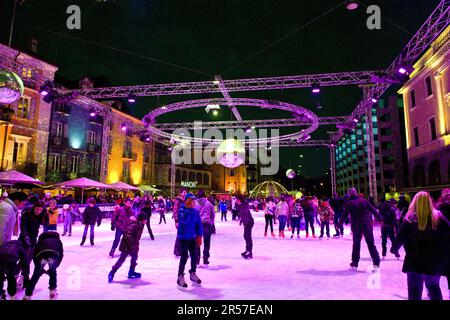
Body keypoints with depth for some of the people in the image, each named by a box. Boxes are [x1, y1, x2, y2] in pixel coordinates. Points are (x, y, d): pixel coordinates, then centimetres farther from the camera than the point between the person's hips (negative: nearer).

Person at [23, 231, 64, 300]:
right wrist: (56, 266, 36)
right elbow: (61, 254, 30)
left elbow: (34, 255, 34)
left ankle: (28, 295, 21)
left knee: (36, 275, 20)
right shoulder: (57, 241, 41)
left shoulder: (40, 241, 43)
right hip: (54, 254, 0)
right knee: (53, 272, 29)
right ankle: (53, 291, 32)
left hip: (41, 254, 0)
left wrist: (40, 268, 39)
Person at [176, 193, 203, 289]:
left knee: (194, 255, 10)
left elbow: (199, 224, 7)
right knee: (184, 256, -7)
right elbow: (184, 221, -28)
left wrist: (199, 236, 3)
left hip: (192, 237, 5)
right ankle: (180, 277, 7)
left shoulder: (196, 211, 2)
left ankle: (193, 273, 31)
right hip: (183, 237, -5)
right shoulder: (181, 210, -11)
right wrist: (187, 209, -26)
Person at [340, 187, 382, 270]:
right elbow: (373, 210, 3)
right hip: (367, 225, 1)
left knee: (356, 245, 11)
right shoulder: (364, 200, 2)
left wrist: (339, 224, 7)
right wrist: (381, 219, 11)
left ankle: (355, 263, 17)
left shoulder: (349, 203, -4)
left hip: (356, 227, -1)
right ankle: (376, 263, 4)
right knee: (371, 244, 7)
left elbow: (344, 216, -3)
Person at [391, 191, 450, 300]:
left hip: (416, 259, -3)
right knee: (433, 286, 25)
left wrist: (394, 248, 8)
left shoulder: (410, 218, -9)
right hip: (436, 259, 3)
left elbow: (401, 236, -8)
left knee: (415, 289, 8)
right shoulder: (439, 217, -1)